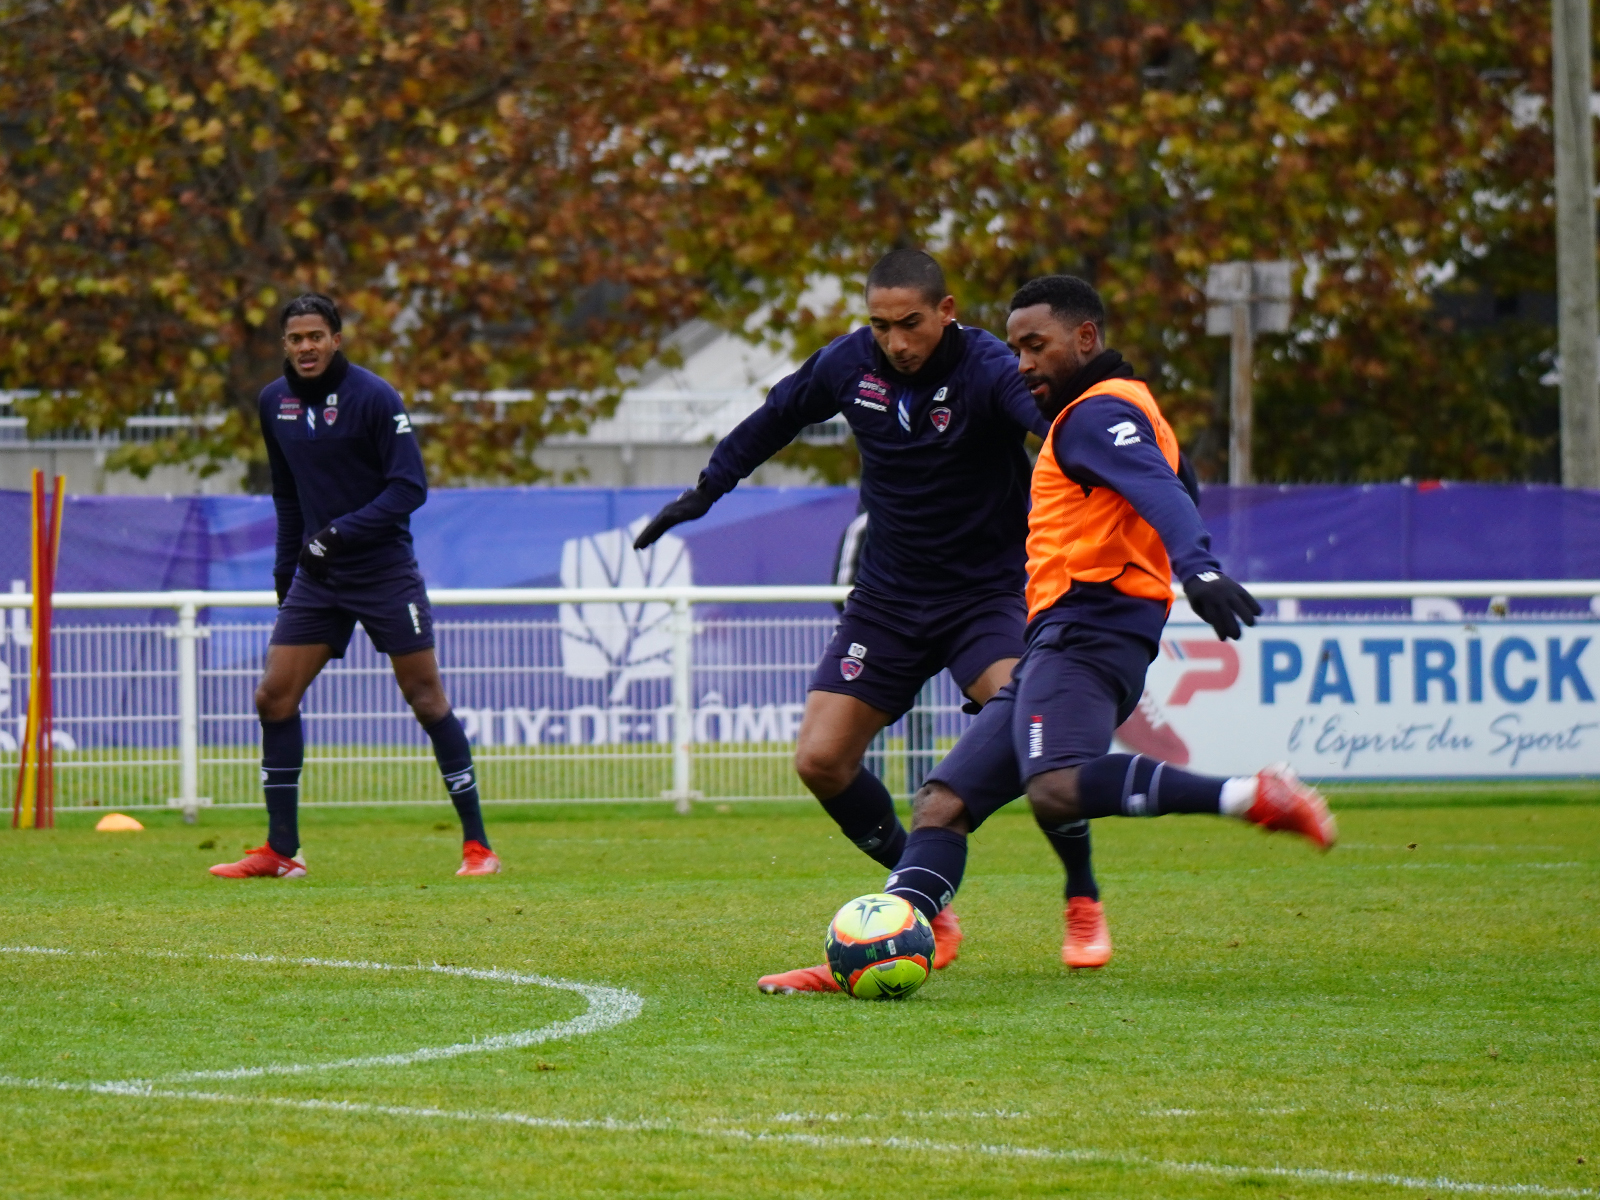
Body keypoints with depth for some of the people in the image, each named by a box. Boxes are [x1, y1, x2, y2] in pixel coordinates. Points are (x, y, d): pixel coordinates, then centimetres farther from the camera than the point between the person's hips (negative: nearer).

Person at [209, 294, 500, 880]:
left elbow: (410, 487, -16)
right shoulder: (275, 402, 5)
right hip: (316, 574, 6)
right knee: (274, 697, -2)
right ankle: (280, 851, 5)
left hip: (385, 571, -5)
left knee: (427, 698, -5)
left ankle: (477, 843, 2)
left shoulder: (373, 397, -12)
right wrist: (286, 567, 14)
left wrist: (342, 532, -24)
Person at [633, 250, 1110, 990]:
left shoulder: (986, 370, -21)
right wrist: (706, 490, 20)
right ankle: (930, 913, 12)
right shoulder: (850, 363, -4)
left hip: (987, 591, -5)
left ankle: (1084, 904, -9)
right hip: (889, 597, 5)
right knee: (820, 760, -4)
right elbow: (776, 418, 16)